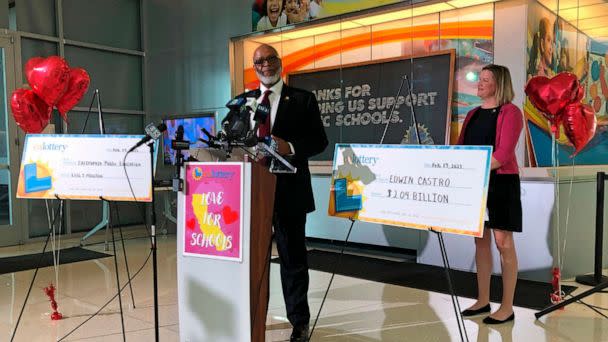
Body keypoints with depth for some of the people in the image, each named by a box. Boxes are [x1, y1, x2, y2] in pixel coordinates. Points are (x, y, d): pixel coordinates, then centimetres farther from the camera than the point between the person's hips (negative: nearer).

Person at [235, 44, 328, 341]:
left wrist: (290, 147, -19)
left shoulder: (303, 99, 1)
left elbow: (319, 140, -3)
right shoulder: (243, 101, 11)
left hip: (289, 190, -3)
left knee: (293, 258, 6)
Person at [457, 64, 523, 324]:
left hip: (501, 182, -7)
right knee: (480, 241, 10)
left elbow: (503, 154, -17)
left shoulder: (510, 112, -6)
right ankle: (483, 301, 21)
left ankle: (507, 308, 7)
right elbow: (460, 148, 12)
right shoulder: (473, 114, 15)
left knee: (503, 242, -2)